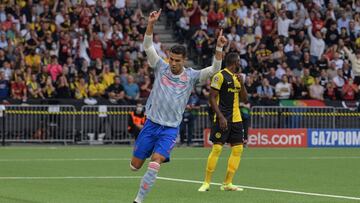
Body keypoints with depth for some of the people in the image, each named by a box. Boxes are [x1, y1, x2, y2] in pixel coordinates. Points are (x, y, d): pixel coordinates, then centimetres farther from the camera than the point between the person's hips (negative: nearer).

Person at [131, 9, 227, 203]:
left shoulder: (191, 76, -2)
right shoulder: (161, 67, -1)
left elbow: (214, 69, -13)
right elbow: (148, 46, -9)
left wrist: (219, 47, -26)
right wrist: (151, 24, -23)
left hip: (170, 129, -2)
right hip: (151, 124, 2)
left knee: (154, 164, -20)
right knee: (135, 165, 6)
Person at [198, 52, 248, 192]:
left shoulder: (237, 77, 15)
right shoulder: (220, 76, -8)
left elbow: (245, 99, 16)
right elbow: (212, 98, -12)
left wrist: (242, 84, 0)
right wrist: (221, 117, -20)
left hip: (236, 119, 8)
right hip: (222, 119, -8)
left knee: (238, 149, 3)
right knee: (217, 148, -10)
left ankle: (227, 183, 8)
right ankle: (206, 183, -3)